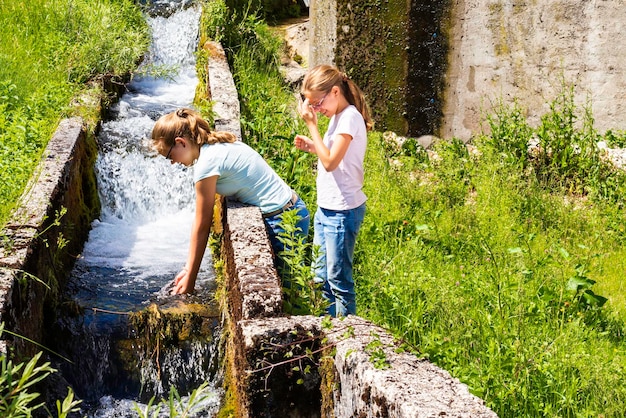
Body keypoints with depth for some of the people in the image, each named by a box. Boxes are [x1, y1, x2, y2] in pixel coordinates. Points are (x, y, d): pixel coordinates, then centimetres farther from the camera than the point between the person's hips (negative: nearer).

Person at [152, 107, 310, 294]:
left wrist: (189, 280, -2)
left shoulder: (206, 163, -19)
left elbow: (202, 227, -12)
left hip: (282, 221, -9)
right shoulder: (216, 144, 8)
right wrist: (189, 267, 11)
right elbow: (200, 220, 10)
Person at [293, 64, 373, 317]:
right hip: (326, 208, 10)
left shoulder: (350, 118, -16)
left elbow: (330, 162, -23)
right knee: (321, 277, 16)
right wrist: (311, 147, 4)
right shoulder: (337, 116, 12)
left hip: (342, 211, -10)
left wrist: (311, 124, -19)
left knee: (339, 280, -1)